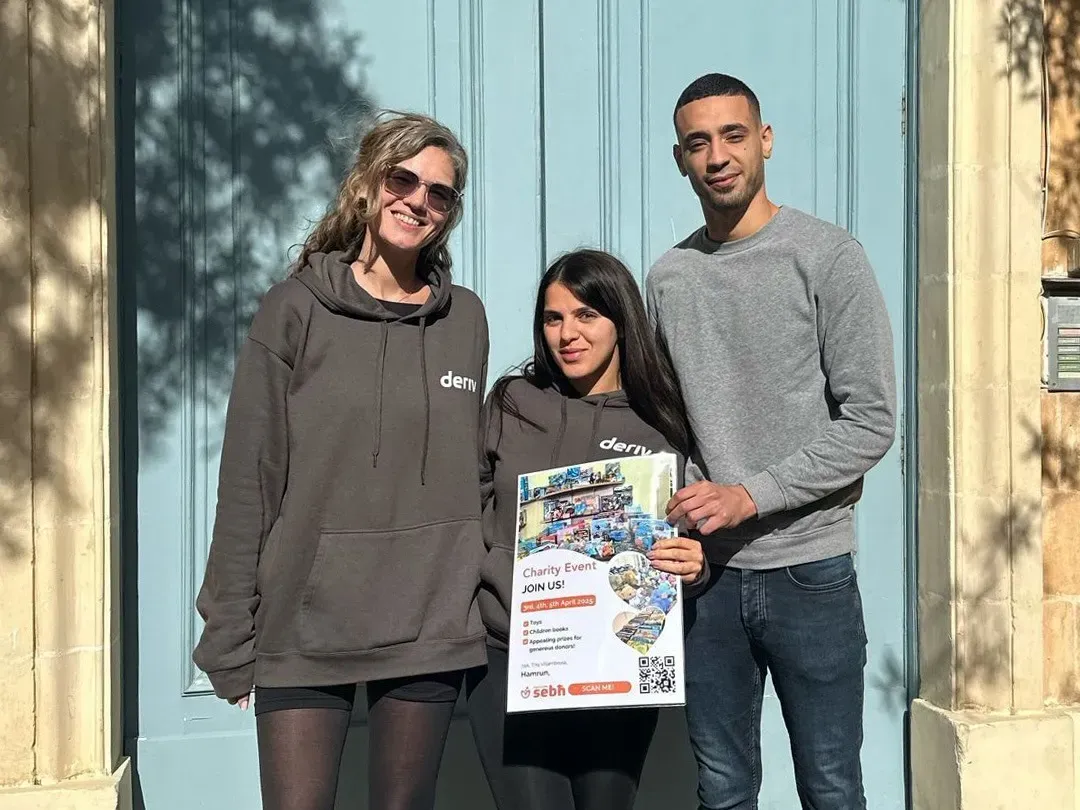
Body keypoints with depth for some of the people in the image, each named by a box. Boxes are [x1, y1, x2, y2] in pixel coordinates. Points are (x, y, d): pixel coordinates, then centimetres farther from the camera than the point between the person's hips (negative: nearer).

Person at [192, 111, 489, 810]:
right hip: (304, 626, -2)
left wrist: (481, 607, 11)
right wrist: (232, 633, -5)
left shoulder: (465, 319, 8)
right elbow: (248, 481, -3)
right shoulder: (296, 310, -1)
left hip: (430, 628, 3)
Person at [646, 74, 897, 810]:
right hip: (706, 572, 3)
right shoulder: (668, 278, 8)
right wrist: (668, 512, -3)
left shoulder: (828, 257, -5)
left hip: (809, 569, -3)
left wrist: (750, 496, -15)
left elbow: (871, 422, -10)